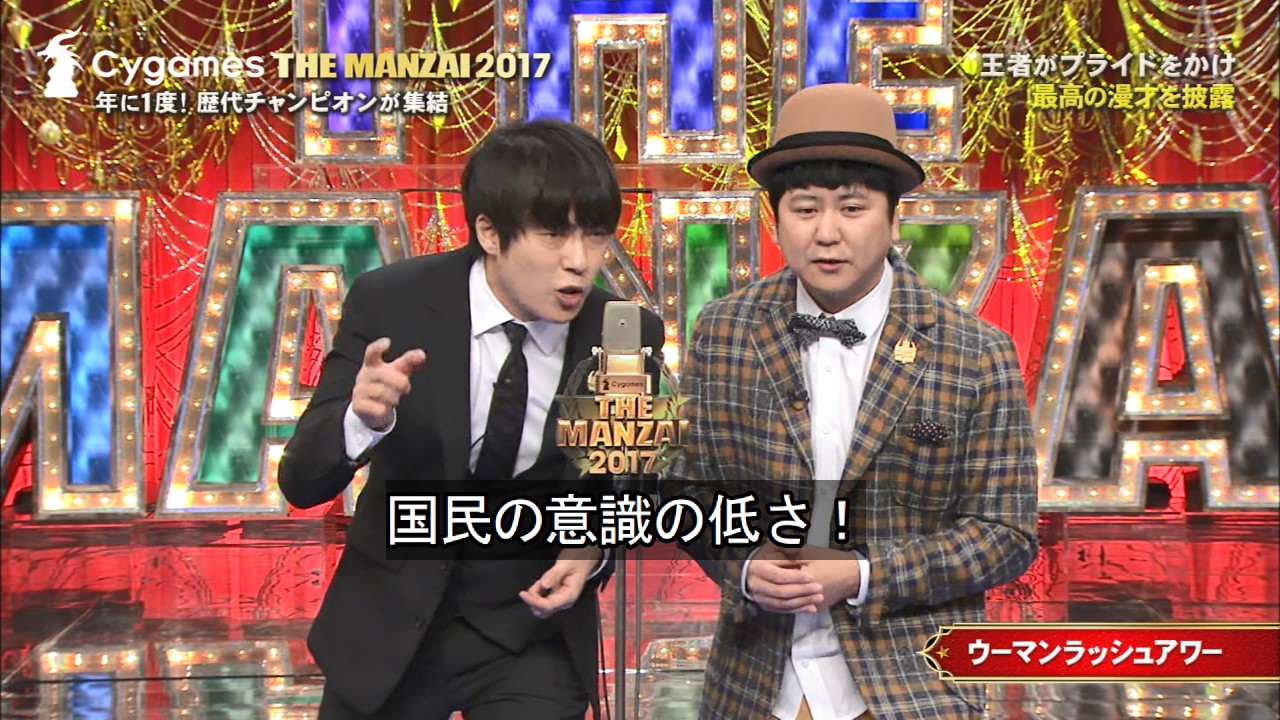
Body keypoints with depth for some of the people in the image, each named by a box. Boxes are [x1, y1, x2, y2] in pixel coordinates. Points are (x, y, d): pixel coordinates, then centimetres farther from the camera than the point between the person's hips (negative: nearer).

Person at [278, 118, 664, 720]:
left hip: (533, 631, 0)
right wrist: (361, 418, -37)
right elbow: (301, 481, -16)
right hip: (388, 625, 0)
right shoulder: (389, 303, -16)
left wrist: (595, 550, -17)